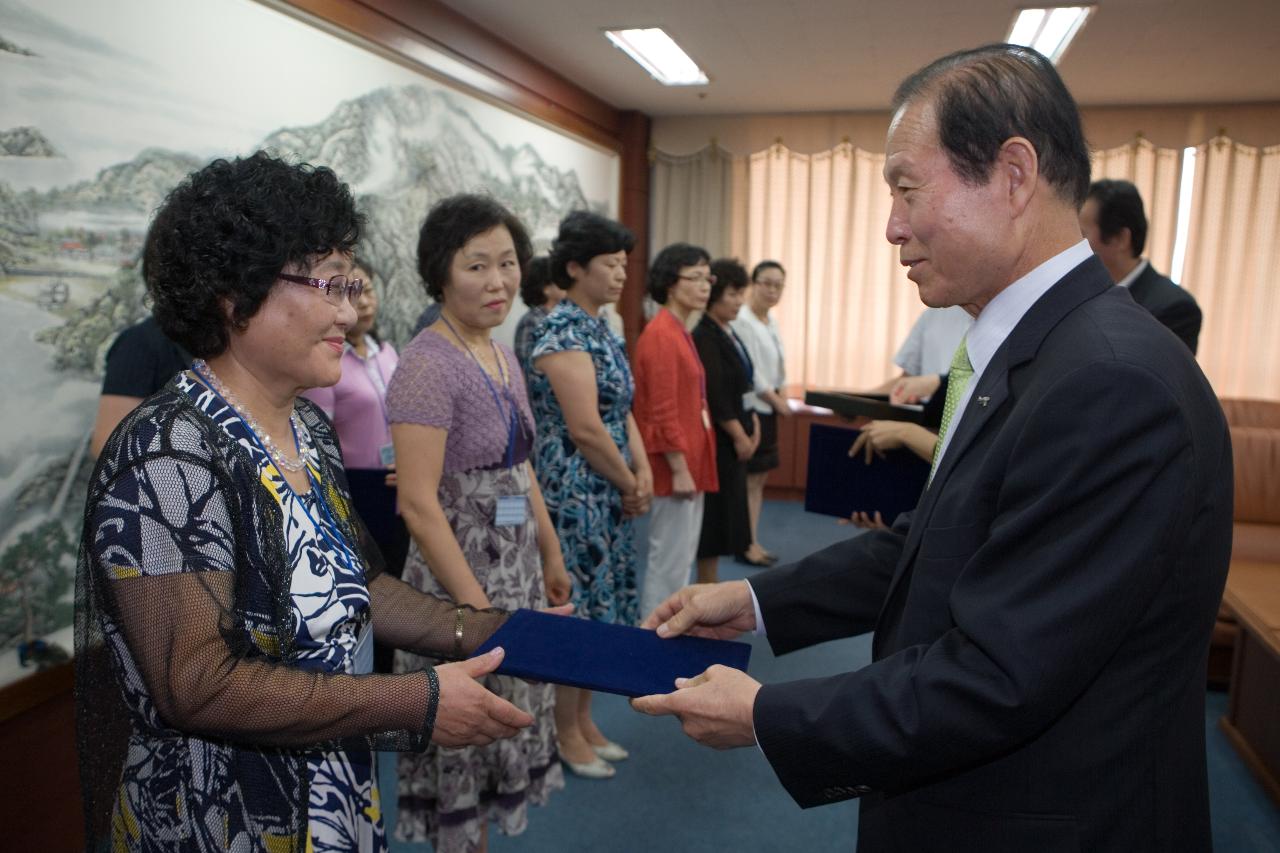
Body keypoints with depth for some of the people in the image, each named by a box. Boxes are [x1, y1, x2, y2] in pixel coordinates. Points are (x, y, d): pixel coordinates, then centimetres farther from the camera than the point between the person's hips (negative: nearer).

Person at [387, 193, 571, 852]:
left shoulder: (502, 355, 7)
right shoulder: (429, 363, -18)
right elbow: (418, 503, -23)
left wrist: (551, 556, 17)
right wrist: (479, 607, -22)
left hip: (517, 568, 8)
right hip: (461, 574, -8)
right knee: (464, 738, 9)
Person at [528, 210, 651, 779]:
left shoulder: (601, 330, 11)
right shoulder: (562, 333, -16)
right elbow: (584, 428, -21)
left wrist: (643, 472, 0)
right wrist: (630, 485, -9)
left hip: (607, 495, 9)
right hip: (571, 494, -9)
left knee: (598, 607, 16)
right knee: (572, 610, 3)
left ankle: (584, 721, 31)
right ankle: (566, 735, 20)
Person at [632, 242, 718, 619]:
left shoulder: (679, 331, 13)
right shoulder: (661, 335, -17)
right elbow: (663, 413, -21)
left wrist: (691, 467, 18)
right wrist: (679, 470, -20)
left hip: (690, 462, 10)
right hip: (676, 466, -10)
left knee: (682, 556, 18)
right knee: (670, 560, 0)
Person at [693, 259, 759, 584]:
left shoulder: (728, 334, 13)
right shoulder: (704, 337, -15)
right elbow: (715, 395, -19)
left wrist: (752, 426, 8)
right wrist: (740, 436, -14)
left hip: (735, 438, 9)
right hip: (718, 439, -9)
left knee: (726, 511, 14)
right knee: (714, 511, -2)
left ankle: (708, 583, 24)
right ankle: (707, 584, 10)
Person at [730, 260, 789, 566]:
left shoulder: (771, 322, 14)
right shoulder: (741, 321, -15)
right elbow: (749, 371, -17)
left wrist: (780, 398, 7)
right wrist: (776, 400, -9)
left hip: (768, 408, 9)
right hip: (750, 409, -9)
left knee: (759, 480, 13)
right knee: (749, 480, -2)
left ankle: (752, 541, 22)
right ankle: (747, 545, 7)